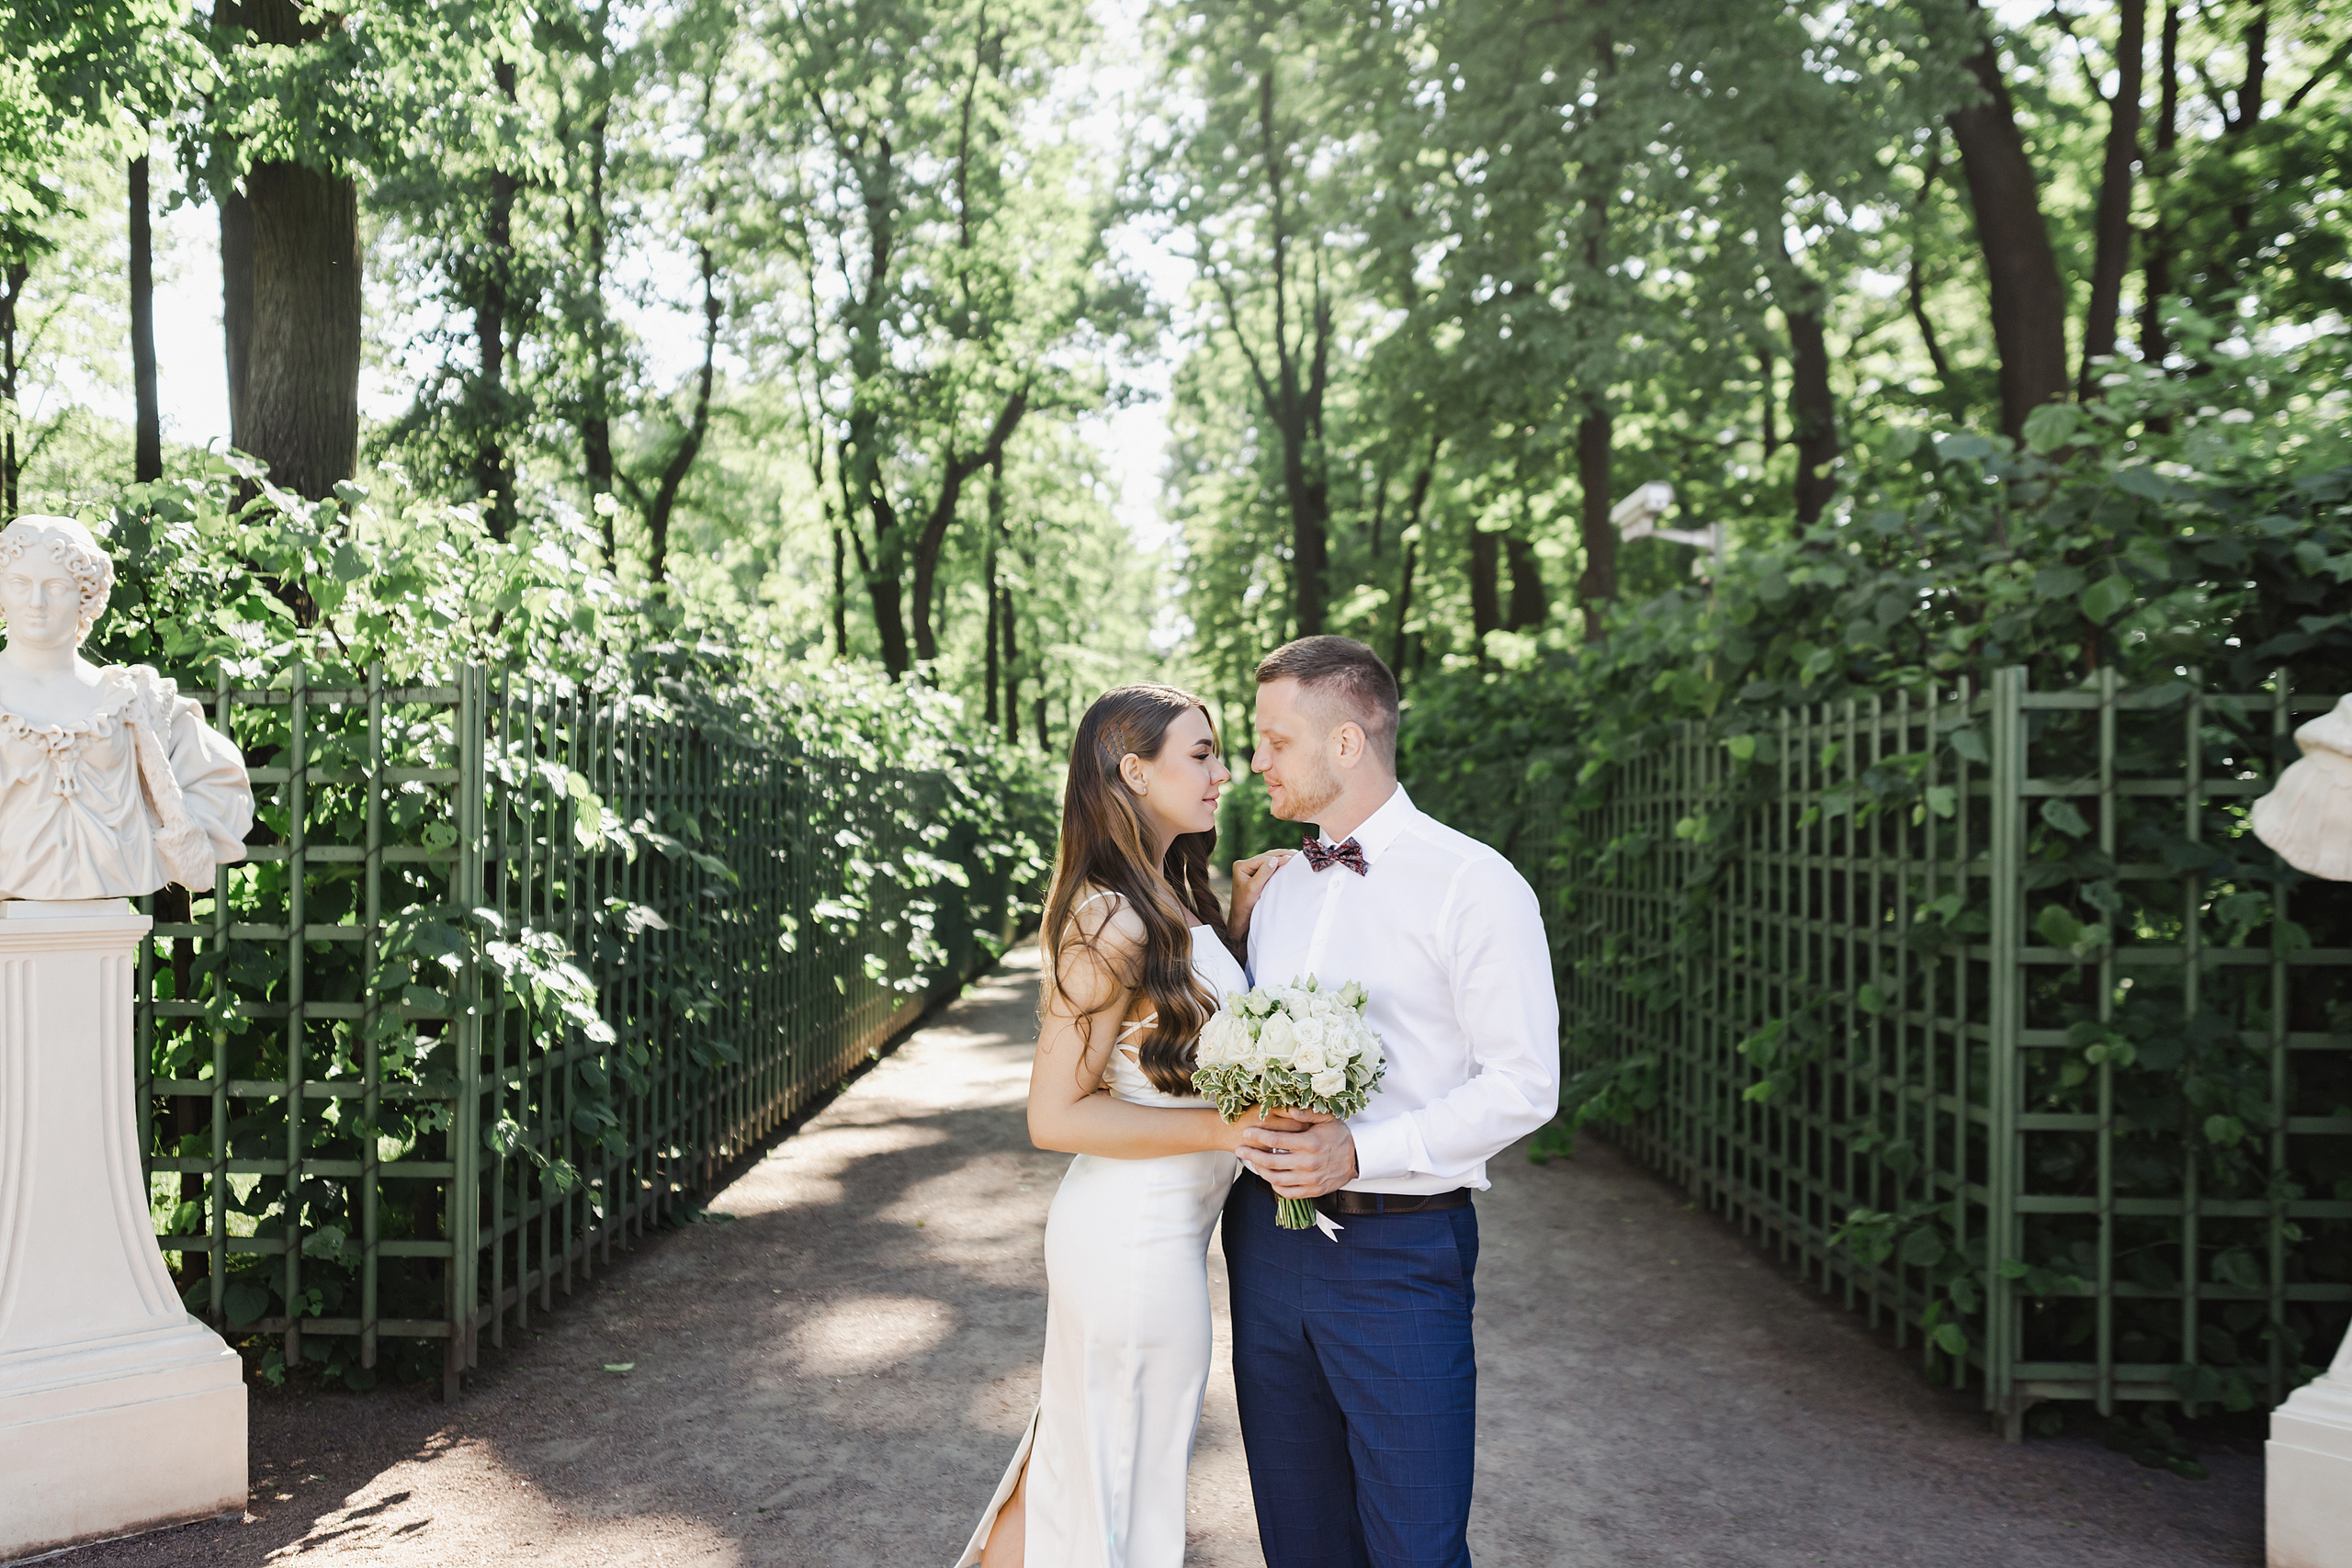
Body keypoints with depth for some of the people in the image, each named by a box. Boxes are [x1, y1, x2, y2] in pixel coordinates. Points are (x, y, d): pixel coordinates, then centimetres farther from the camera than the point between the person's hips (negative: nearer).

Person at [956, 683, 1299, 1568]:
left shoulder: (1173, 903, 7)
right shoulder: (1111, 920, -22)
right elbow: (1056, 1115, -21)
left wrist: (1241, 919, 4)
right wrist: (1227, 1128, -23)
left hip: (1161, 1225, 9)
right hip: (1140, 1239, -9)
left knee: (1073, 1461, 24)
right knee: (1120, 1496, 11)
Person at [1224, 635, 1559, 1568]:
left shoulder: (1473, 884, -10)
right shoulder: (1277, 890, 12)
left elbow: (1523, 1086, -14)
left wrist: (1360, 1153, -21)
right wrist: (1251, 1130, -4)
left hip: (1398, 1253, -6)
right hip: (1268, 1237, 6)